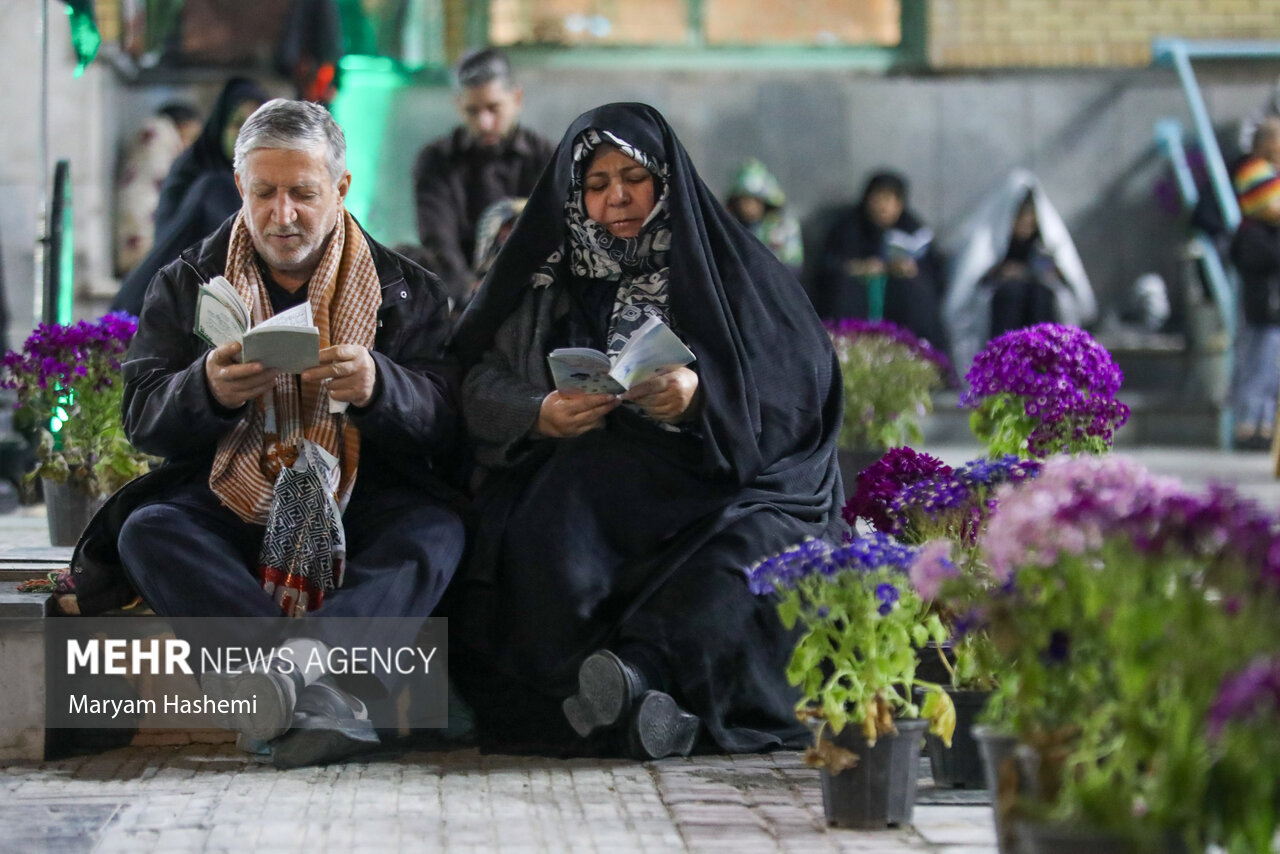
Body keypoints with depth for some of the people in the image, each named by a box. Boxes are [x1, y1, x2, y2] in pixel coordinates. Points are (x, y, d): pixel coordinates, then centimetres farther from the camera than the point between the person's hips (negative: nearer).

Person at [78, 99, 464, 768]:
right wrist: (206, 391, -22)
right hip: (230, 505, 1)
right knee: (146, 532, -29)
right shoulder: (185, 285, 11)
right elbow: (142, 421, 2)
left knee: (437, 531, -31)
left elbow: (445, 427, -4)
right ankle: (323, 692, -49)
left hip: (359, 514, -1)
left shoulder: (406, 290, 8)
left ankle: (300, 667, -56)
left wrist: (377, 387, -26)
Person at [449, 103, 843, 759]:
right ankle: (643, 705, -47)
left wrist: (704, 400, -18)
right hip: (581, 480, 2)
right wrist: (539, 414, -14)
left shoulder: (733, 270, 13)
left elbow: (805, 393, 0)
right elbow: (478, 383, 8)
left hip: (720, 481, -1)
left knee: (757, 541, -35)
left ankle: (640, 669, -55)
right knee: (549, 552, -33)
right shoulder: (545, 280, 19)